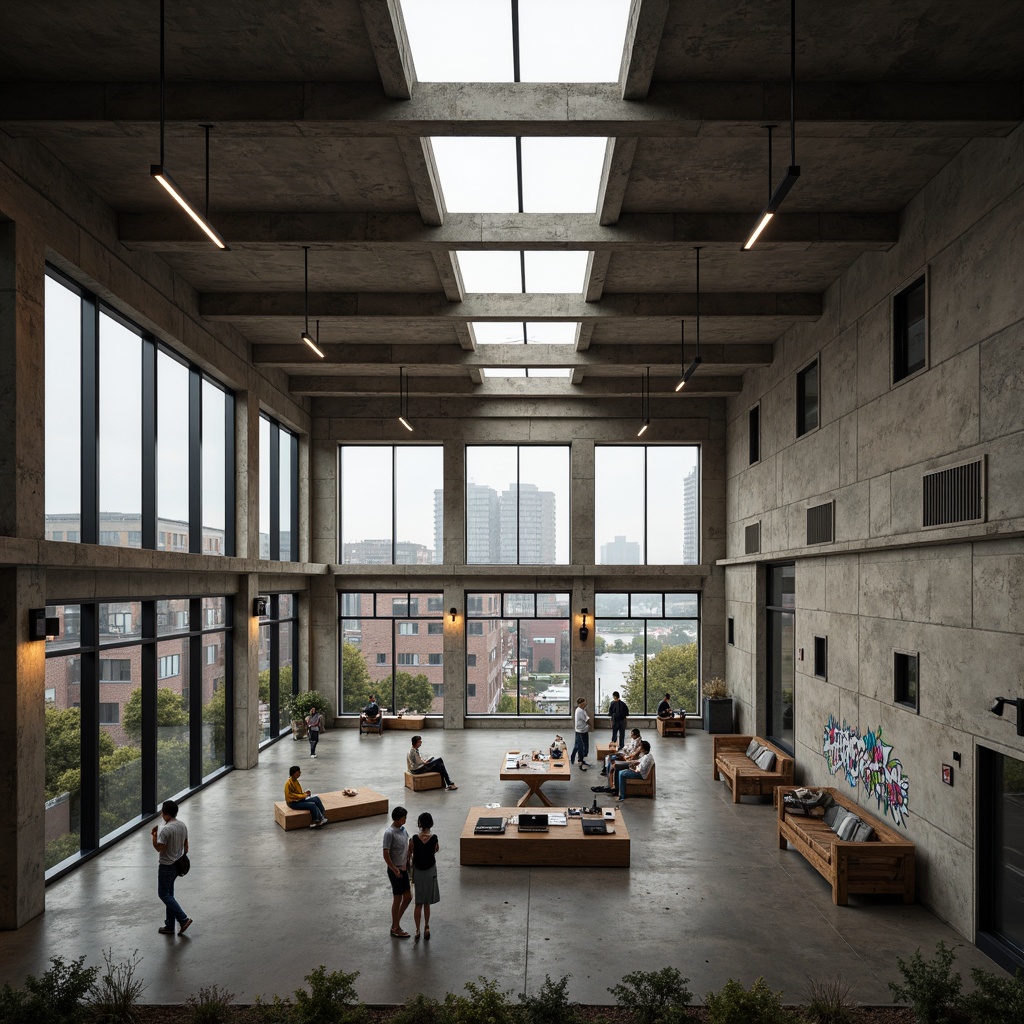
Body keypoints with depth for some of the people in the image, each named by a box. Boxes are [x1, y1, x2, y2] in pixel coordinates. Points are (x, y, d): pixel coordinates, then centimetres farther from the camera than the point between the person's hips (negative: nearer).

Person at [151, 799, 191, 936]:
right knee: (169, 894, 17)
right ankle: (169, 926, 21)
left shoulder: (166, 829, -24)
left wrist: (154, 834, -10)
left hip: (167, 866, -8)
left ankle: (183, 919, -5)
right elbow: (186, 845, 10)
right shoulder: (182, 825, 2)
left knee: (164, 894, 3)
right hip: (177, 864, 8)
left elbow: (159, 848, -22)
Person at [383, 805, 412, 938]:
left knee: (408, 897, 14)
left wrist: (408, 863, 16)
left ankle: (395, 924, 28)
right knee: (397, 899, 3)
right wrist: (395, 870, -21)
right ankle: (395, 929, 18)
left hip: (404, 869, 9)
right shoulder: (389, 832, -22)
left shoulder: (402, 828, 5)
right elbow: (386, 854, -23)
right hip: (395, 870, -8)